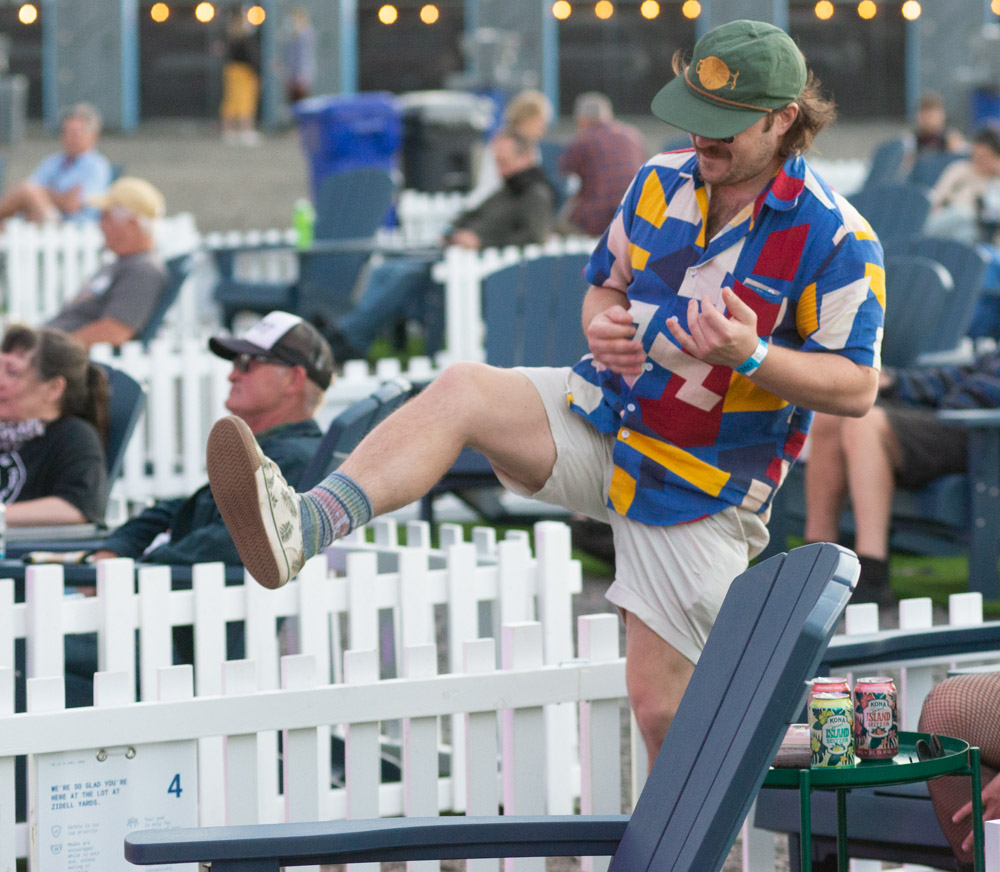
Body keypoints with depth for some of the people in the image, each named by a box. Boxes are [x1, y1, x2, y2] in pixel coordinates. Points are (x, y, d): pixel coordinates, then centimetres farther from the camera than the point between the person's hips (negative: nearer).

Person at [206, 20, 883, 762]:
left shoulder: (836, 240, -14)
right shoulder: (661, 184, 2)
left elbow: (858, 388, -12)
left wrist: (751, 357, -29)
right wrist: (602, 325, -10)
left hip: (700, 490, -5)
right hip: (602, 422, 5)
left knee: (658, 699, -6)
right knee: (464, 389, -22)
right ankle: (301, 529, -40)